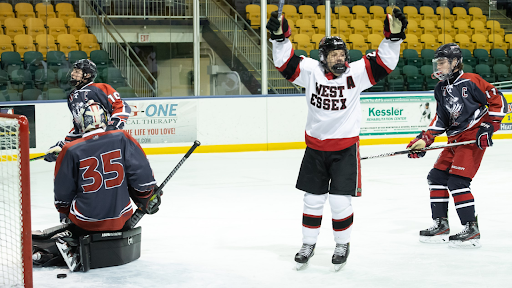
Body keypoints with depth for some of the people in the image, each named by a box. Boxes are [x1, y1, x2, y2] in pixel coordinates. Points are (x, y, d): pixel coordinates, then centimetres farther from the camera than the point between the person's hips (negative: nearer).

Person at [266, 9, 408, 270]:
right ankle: (308, 244, 27)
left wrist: (393, 37, -28)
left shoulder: (356, 72, -9)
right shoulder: (311, 71, -6)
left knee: (340, 201, -2)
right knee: (312, 199, 11)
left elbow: (384, 62, -15)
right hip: (315, 146, 2)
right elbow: (286, 62, -9)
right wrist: (280, 37, -25)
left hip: (345, 148, -2)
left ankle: (342, 245, 19)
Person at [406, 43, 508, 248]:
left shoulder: (470, 82, -14)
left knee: (457, 181, -16)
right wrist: (424, 140, 5)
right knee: (437, 176, 7)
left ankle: (471, 229, -10)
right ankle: (440, 224, 18)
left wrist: (488, 127, -17)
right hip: (455, 139, 9)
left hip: (473, 138, -9)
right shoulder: (441, 89, 11)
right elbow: (441, 119, 15)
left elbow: (498, 101, -11)